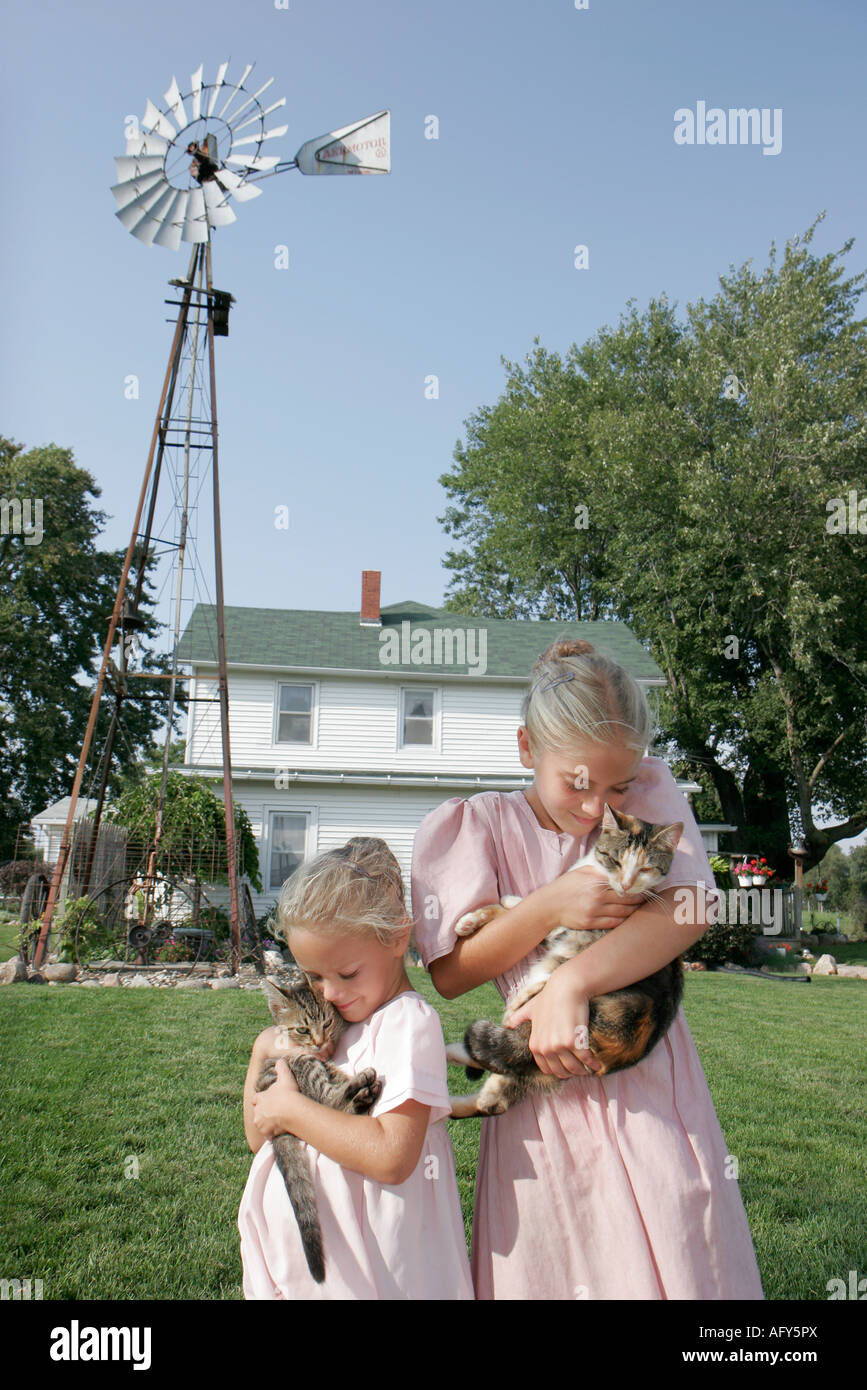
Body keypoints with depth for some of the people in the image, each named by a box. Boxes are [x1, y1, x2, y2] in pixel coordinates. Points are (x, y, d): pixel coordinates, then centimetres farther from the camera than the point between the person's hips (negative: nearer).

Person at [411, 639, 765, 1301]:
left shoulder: (651, 793, -2)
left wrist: (571, 983, -26)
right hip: (540, 1088, 0)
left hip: (651, 1082, 0)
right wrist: (548, 908, -19)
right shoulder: (479, 826, -3)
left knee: (678, 1266, 5)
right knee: (541, 1269, 8)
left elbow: (690, 909, -17)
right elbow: (450, 974, -5)